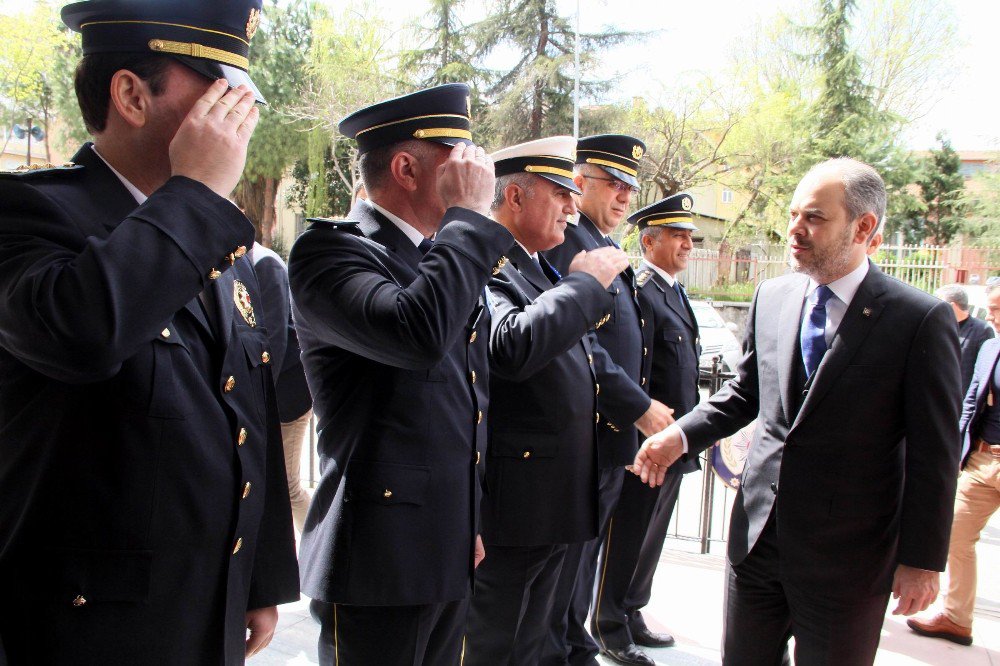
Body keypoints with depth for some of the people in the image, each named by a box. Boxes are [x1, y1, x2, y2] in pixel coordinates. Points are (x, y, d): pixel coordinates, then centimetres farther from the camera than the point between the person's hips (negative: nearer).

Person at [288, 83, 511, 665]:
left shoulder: (448, 261, 12)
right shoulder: (332, 248, -13)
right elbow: (417, 333, -33)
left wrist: (477, 522, 18)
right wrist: (471, 216, -21)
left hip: (453, 553, 8)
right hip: (380, 557, -8)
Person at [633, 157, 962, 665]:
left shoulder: (921, 320, -12)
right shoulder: (771, 298, 3)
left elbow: (934, 455, -10)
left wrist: (922, 560, -9)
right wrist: (682, 435, -3)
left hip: (846, 555, -4)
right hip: (757, 535, 5)